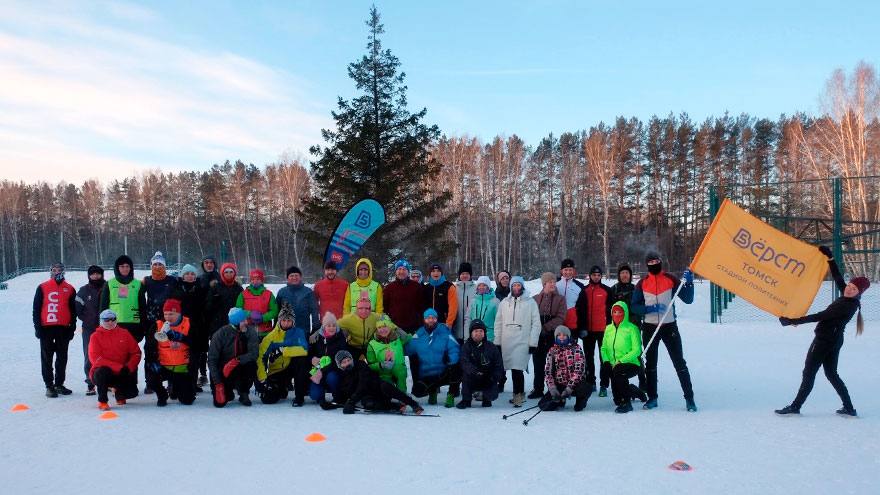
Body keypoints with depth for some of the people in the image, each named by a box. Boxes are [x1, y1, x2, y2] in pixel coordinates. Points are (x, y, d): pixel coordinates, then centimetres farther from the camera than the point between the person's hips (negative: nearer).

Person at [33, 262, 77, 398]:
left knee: (62, 358, 7)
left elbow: (73, 310, 9)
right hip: (46, 328, -2)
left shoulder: (70, 289, 7)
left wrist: (72, 328, 3)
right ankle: (49, 386, 7)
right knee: (47, 358, 1)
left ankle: (59, 384, 17)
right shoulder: (42, 288, 3)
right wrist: (37, 326, -3)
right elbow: (36, 308, 3)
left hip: (64, 329, 2)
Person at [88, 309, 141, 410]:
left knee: (131, 392, -17)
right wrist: (118, 367, -22)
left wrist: (129, 367, -14)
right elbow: (95, 358, -14)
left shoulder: (124, 334, 5)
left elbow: (136, 353, 5)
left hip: (122, 373, 3)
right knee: (102, 372, -37)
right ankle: (102, 401, -15)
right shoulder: (96, 336, -3)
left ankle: (119, 393, 22)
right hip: (104, 370, -2)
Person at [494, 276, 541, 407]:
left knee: (517, 369, -14)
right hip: (506, 342, 4)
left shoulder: (530, 302, 2)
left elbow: (536, 324, 0)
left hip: (522, 342, -3)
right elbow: (498, 323, 13)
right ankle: (518, 394, 17)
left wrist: (533, 342, -6)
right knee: (514, 369, 6)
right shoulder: (504, 302, 12)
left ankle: (518, 394, -5)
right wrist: (497, 341, 7)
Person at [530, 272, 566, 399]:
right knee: (538, 363, 6)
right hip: (538, 336, 2)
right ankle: (538, 389, 14)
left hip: (553, 335, -2)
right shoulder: (536, 299, 10)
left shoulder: (560, 299, 3)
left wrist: (545, 327, -15)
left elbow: (560, 318, -7)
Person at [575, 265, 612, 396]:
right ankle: (590, 383, 19)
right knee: (589, 358, 10)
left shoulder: (607, 290, 2)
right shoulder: (584, 291, 8)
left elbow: (611, 310, 1)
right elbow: (579, 310, 6)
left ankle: (604, 385, 0)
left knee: (604, 358, -1)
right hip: (588, 330, 3)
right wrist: (581, 327, -2)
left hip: (603, 330, -3)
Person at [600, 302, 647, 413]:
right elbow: (604, 347, 13)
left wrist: (621, 361, -19)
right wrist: (606, 361, -6)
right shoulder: (608, 329, 10)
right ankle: (635, 392, 33)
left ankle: (625, 403, -21)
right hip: (614, 366, 5)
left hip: (631, 364, -5)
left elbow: (637, 350, -13)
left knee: (618, 372, -38)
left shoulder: (632, 328, -7)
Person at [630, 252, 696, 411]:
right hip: (650, 328, 2)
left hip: (669, 326, -2)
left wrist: (689, 283, -17)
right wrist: (649, 309, -15)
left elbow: (688, 299, -2)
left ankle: (689, 398, 2)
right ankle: (652, 397, 20)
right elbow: (634, 307, 2)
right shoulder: (642, 283, 3)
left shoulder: (671, 279, 0)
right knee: (650, 364, 9)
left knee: (679, 363, -3)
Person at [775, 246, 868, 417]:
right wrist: (830, 257, 15)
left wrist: (794, 321, -21)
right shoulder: (847, 299, 3)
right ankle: (849, 408, 17)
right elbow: (838, 278, 16)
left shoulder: (847, 305, -22)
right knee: (831, 373, 15)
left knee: (809, 372, -2)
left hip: (825, 339, -10)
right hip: (833, 339, 10)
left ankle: (795, 406, 4)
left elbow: (821, 316, -23)